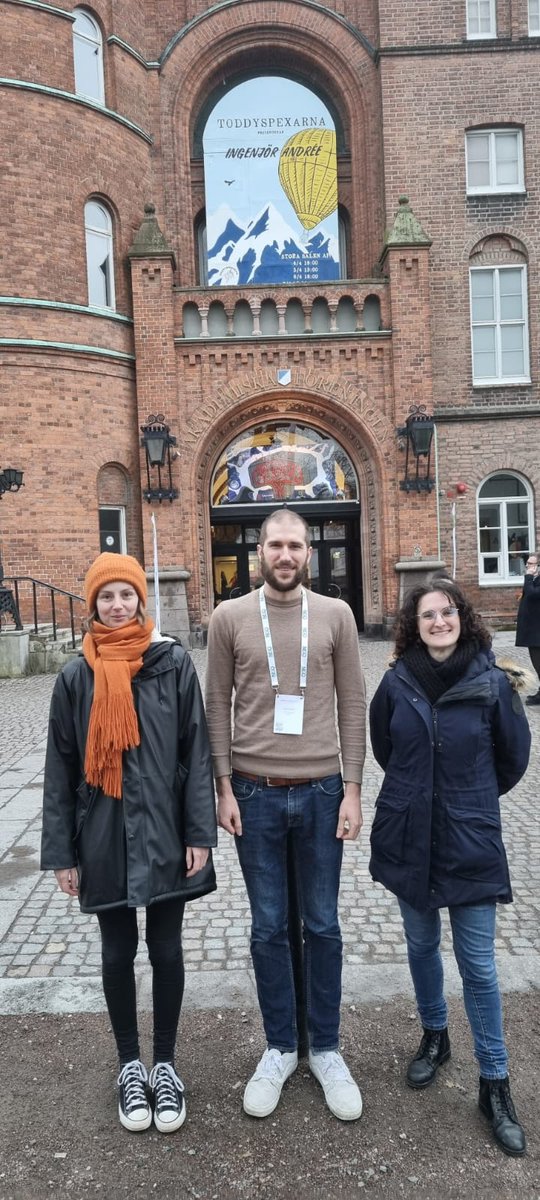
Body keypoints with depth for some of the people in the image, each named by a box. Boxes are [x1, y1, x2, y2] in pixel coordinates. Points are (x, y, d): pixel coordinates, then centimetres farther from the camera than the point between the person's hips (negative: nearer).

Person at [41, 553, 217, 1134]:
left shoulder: (174, 664, -6)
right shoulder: (76, 676, -3)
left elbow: (197, 753, -4)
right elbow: (60, 768, 1)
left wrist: (200, 834, -7)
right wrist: (60, 852, 0)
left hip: (163, 834, -1)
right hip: (103, 839, 1)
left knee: (165, 950, 12)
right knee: (118, 952, 16)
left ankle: (164, 1064, 34)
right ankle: (130, 1064, 37)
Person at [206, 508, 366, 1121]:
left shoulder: (335, 615, -1)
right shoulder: (229, 617, -2)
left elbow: (352, 704, 0)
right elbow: (217, 706, 0)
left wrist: (352, 790, -3)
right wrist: (224, 788, -3)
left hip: (321, 793, 0)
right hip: (255, 794, 0)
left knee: (322, 926, 13)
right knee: (268, 928, 13)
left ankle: (326, 1049, 32)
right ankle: (279, 1048, 33)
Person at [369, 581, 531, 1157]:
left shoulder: (492, 683, -12)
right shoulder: (396, 682, -6)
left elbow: (514, 757, 3)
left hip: (470, 841, -2)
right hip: (408, 837, 2)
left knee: (477, 963, 5)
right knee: (422, 945, 18)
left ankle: (494, 1084, 22)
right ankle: (434, 1037, 43)